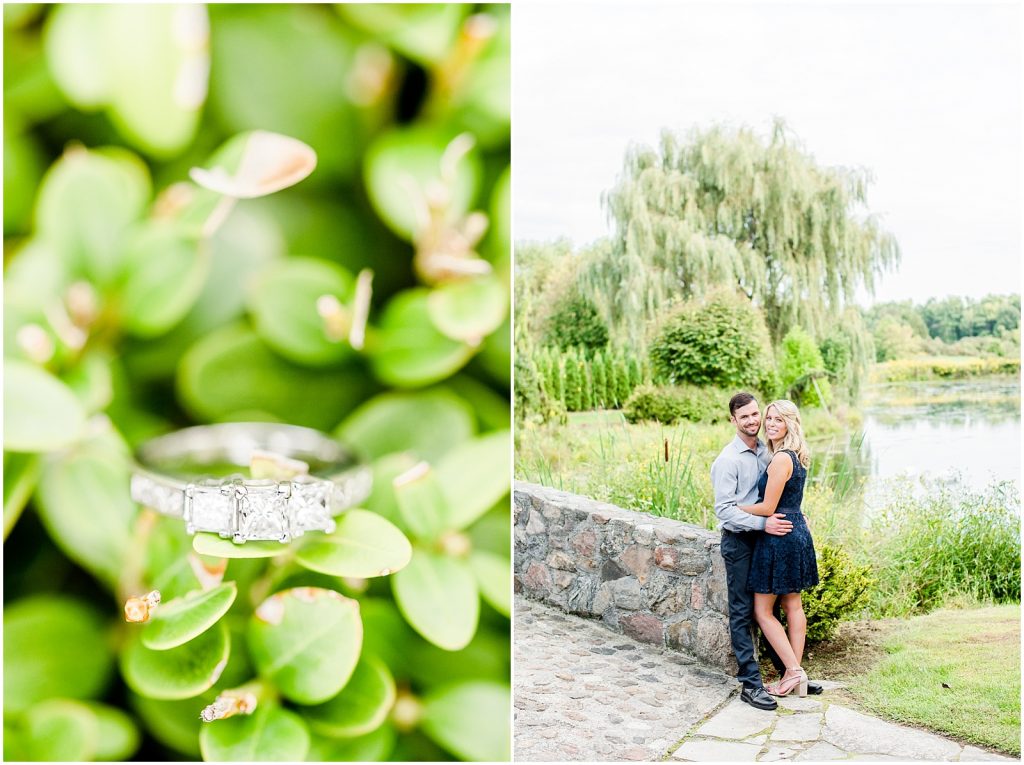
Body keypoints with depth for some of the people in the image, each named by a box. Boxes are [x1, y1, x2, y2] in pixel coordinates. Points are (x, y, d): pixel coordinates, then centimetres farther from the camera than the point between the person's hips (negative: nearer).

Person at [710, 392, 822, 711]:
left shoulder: (766, 452, 8)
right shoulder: (728, 460, -14)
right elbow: (724, 509, -19)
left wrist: (791, 517, 4)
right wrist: (763, 523, -25)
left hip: (766, 538, 7)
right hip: (739, 541, -7)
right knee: (743, 613, 1)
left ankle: (787, 671, 26)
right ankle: (750, 683, 7)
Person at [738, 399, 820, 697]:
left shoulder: (780, 460, -21)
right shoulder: (795, 457, 10)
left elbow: (768, 508, -19)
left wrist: (733, 505, -8)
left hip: (779, 538, -10)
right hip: (797, 531, 10)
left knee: (763, 611, 2)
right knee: (793, 605, 14)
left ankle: (794, 671, 4)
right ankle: (796, 673, 21)